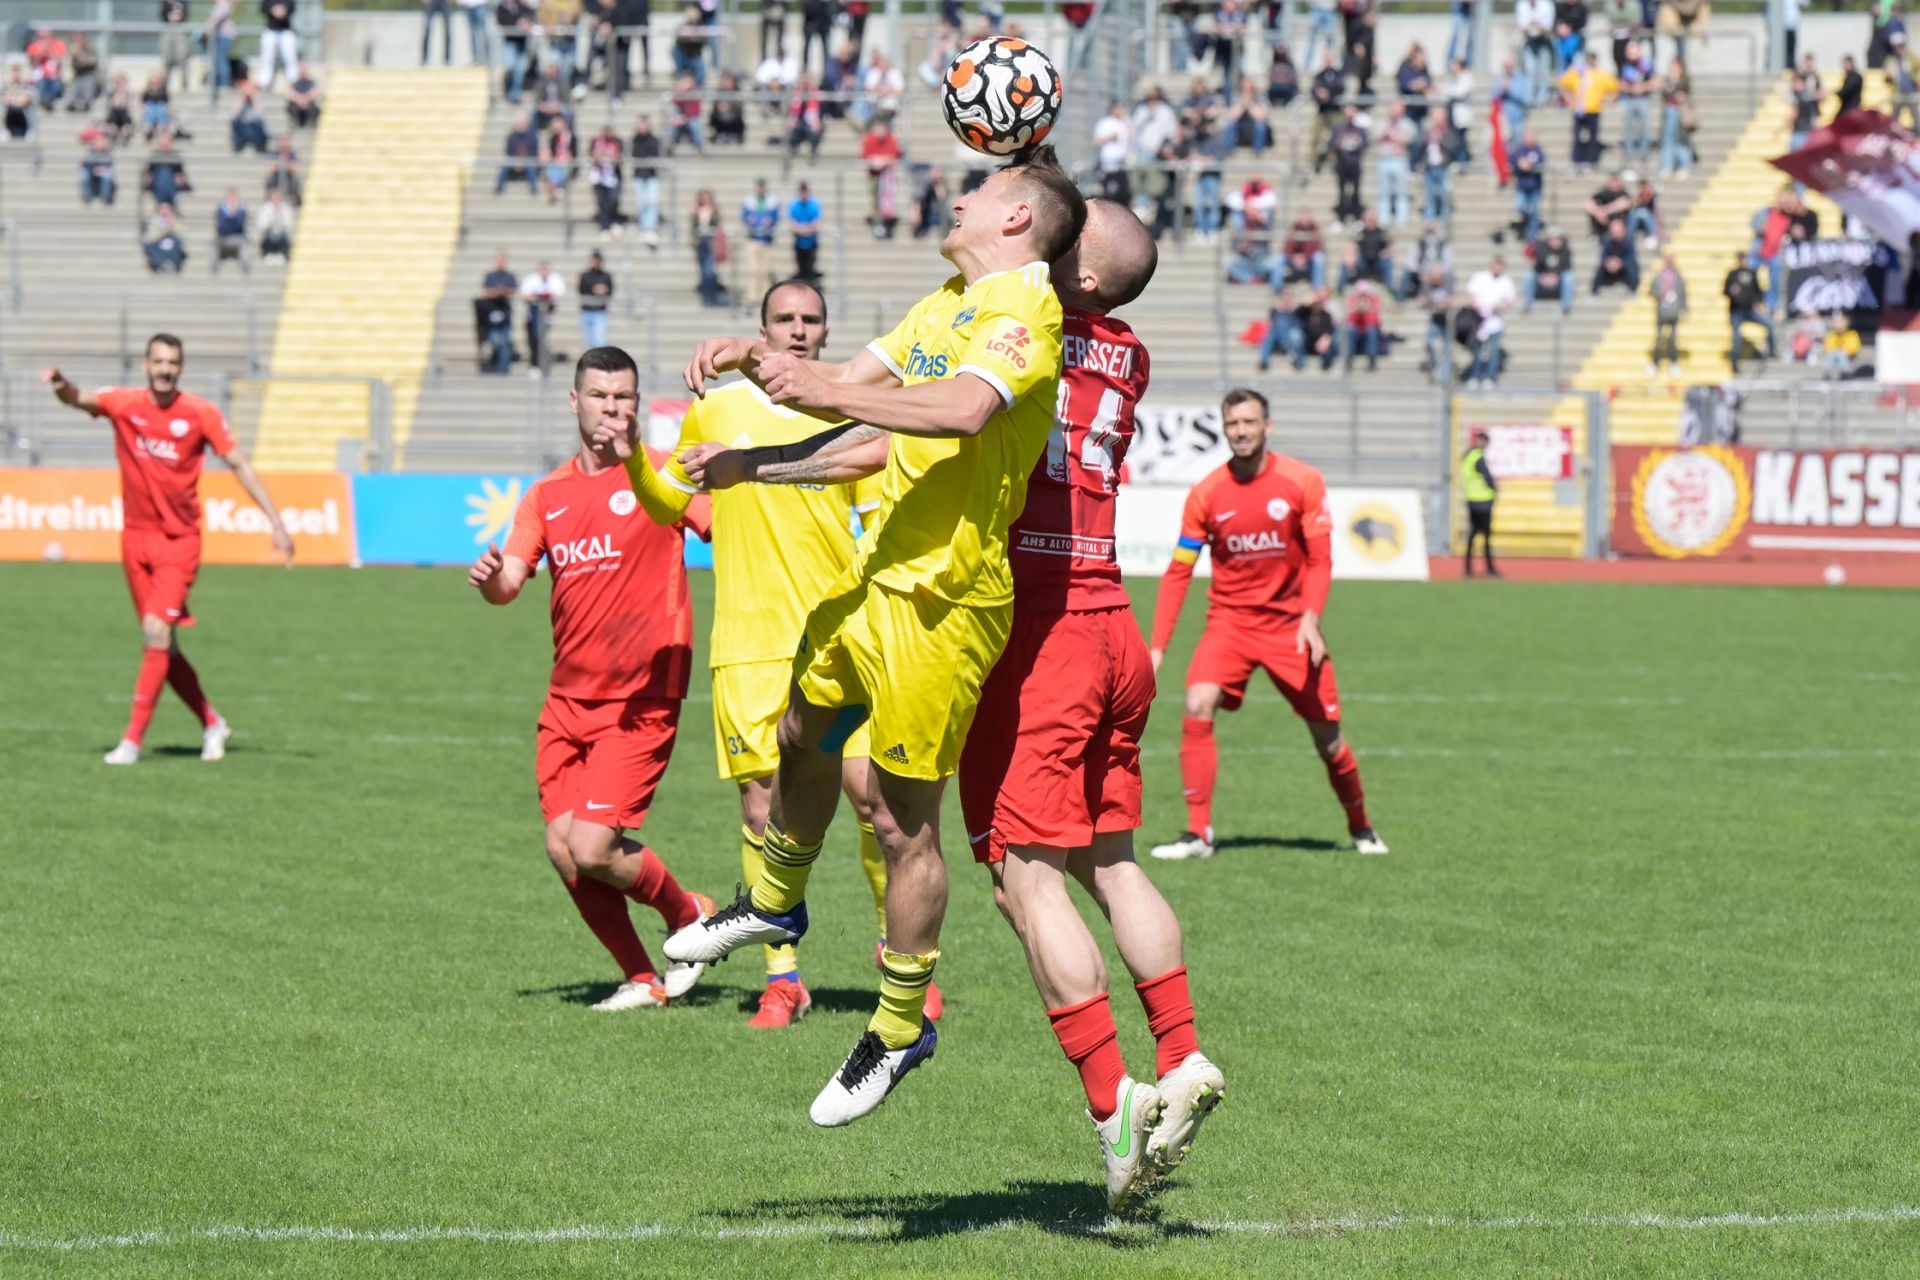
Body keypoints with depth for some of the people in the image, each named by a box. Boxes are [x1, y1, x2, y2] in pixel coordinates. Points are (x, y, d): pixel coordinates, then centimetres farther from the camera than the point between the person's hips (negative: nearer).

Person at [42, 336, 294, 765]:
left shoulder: (200, 413, -5)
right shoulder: (124, 403, -3)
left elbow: (240, 465, -2)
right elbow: (80, 400, -21)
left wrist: (277, 523, -6)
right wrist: (62, 386, -46)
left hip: (179, 540, -3)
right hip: (137, 539, 3)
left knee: (156, 632, -18)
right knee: (162, 645, 9)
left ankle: (133, 740, -16)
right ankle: (212, 723, 28)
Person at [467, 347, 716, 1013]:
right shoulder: (548, 494, 10)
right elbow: (509, 583, 5)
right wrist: (490, 577, -17)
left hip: (640, 701, -5)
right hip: (568, 700, 5)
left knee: (593, 849, -14)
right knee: (564, 850, -1)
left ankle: (688, 913, 15)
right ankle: (641, 978, 15)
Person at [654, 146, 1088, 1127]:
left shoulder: (1024, 311, -15)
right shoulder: (947, 306, 16)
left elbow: (963, 410, -33)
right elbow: (853, 394, 21)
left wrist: (825, 389, -34)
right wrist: (754, 357, 5)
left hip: (942, 601, -9)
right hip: (879, 573, 9)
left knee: (902, 822, -4)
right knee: (802, 732, 26)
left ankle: (901, 1027, 10)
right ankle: (776, 903, 51)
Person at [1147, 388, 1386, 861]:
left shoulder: (1303, 482, -7)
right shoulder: (1206, 494, -5)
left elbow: (1319, 559, -4)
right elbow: (1178, 572, -2)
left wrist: (1310, 618, -20)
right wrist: (1158, 646, -7)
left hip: (1289, 622, 0)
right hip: (1230, 620, 0)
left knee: (1326, 734, 4)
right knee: (1198, 708, -23)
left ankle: (1361, 828, 28)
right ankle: (1198, 833, -18)